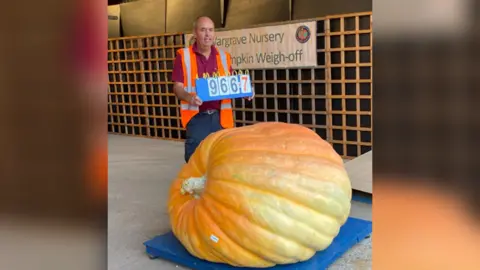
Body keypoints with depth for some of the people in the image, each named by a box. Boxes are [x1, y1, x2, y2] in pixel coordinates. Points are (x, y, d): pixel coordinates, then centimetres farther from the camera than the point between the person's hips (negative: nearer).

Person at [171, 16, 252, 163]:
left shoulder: (224, 56, 11)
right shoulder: (183, 55, -1)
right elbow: (177, 87, -5)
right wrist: (189, 97, -27)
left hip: (220, 117, 3)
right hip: (196, 118, -3)